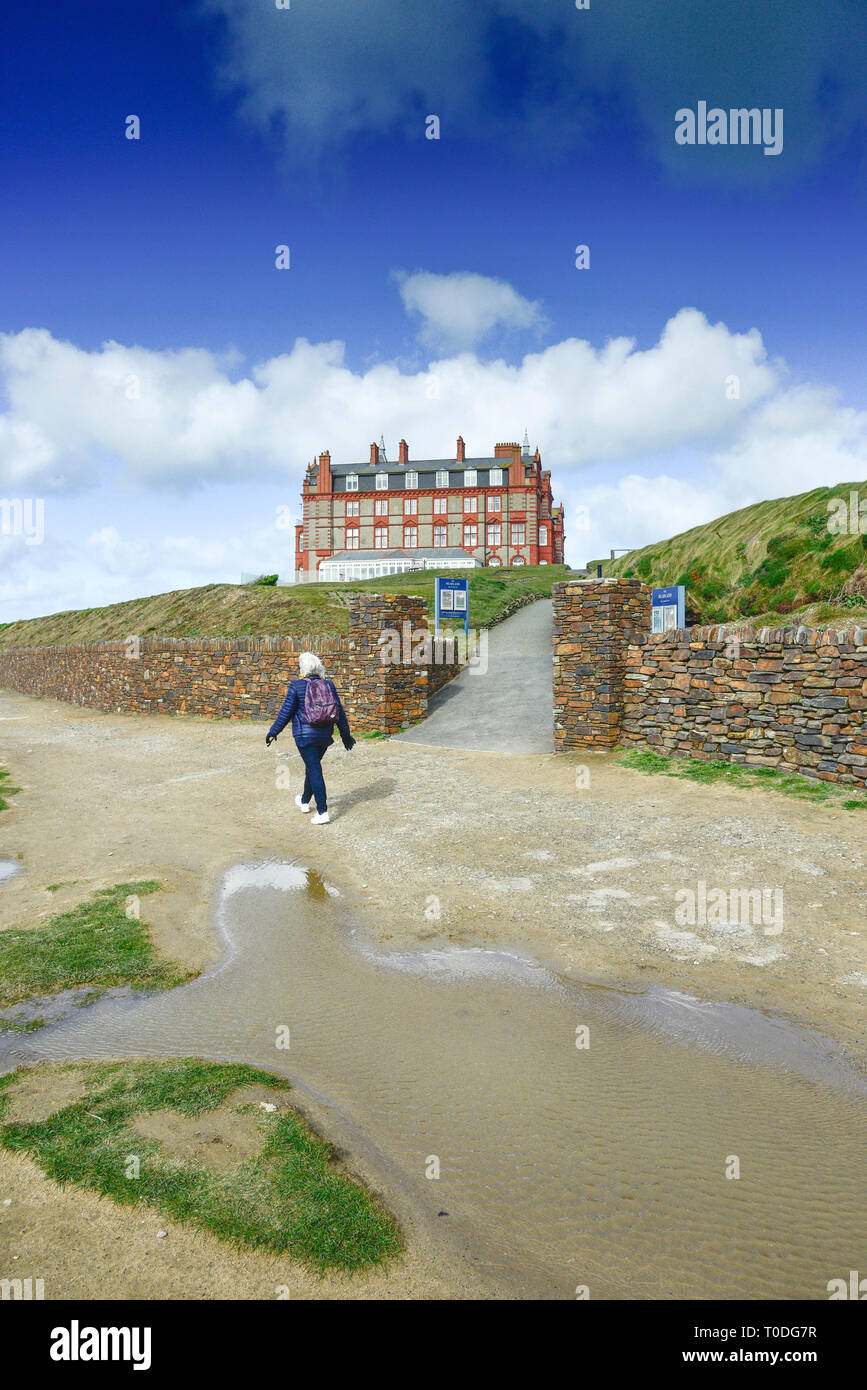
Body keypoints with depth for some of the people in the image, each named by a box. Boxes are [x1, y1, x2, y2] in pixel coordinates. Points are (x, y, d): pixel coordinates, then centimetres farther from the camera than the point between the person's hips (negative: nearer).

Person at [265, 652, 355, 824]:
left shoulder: (297, 686, -10)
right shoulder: (329, 685, 3)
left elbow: (286, 712, -7)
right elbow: (340, 711, 6)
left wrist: (273, 732, 5)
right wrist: (345, 734, 16)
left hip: (305, 735, -5)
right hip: (325, 735, 5)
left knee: (314, 770, -5)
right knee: (313, 766, 22)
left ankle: (323, 812, -9)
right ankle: (304, 801, 40)